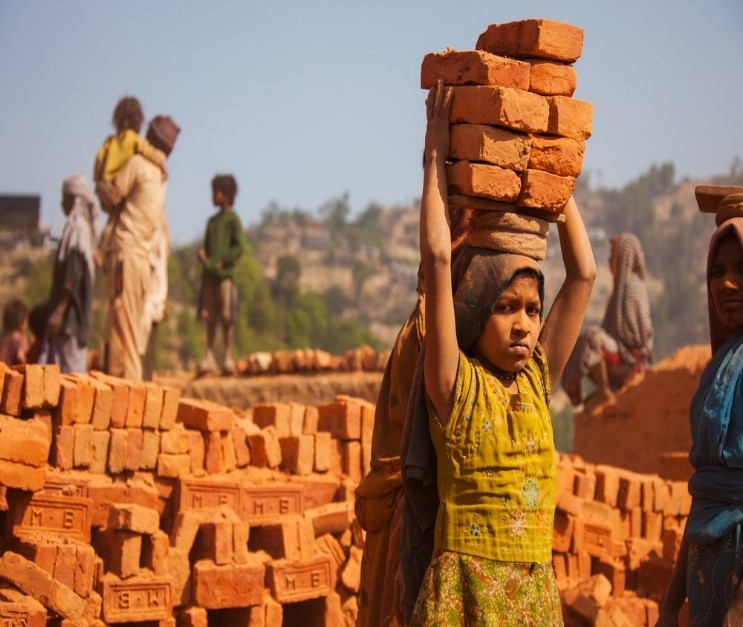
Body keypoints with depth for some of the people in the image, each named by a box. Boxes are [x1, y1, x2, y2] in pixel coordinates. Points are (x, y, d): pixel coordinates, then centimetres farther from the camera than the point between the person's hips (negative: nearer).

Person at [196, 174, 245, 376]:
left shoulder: (233, 219, 0)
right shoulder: (212, 221, 19)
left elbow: (239, 247, -7)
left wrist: (221, 263, -13)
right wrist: (203, 256, -1)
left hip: (225, 274, -6)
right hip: (208, 275, 6)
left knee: (227, 317, -5)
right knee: (209, 316, 3)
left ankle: (228, 358, -2)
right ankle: (209, 356, 5)